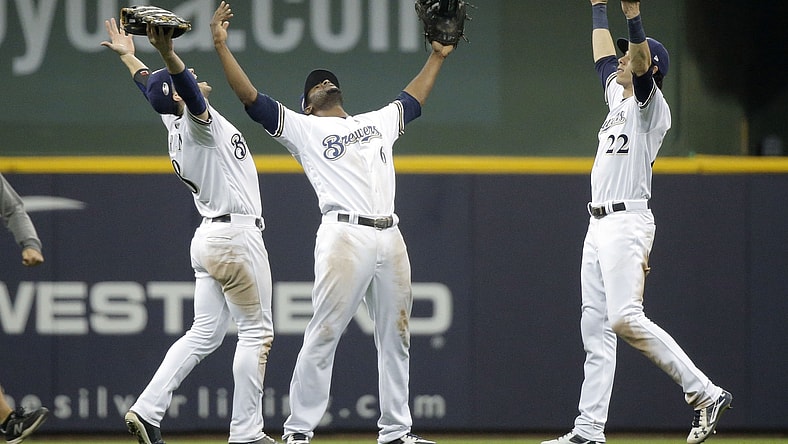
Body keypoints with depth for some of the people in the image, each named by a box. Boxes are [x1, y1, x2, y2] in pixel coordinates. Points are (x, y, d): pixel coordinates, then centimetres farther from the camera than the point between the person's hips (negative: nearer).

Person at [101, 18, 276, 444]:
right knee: (256, 331, -2)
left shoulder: (176, 121, 10)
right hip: (237, 237, -9)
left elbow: (152, 88, 29)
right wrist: (168, 54, -54)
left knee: (203, 334, 10)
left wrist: (129, 57, 45)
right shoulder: (197, 120, -15)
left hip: (210, 235, 9)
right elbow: (188, 89, -37)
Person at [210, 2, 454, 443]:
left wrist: (438, 55, 44)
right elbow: (251, 97, 3)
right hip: (345, 236, -6)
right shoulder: (303, 128, 10)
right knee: (324, 334, -10)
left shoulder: (378, 122, 26)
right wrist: (222, 45, -2)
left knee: (396, 336, 7)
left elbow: (413, 99, 42)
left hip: (390, 238, 6)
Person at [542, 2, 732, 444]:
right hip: (599, 225, 10)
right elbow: (605, 57, 31)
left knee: (625, 318, -22)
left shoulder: (652, 107, -5)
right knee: (596, 326, 5)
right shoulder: (619, 99, 20)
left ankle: (706, 394, -20)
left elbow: (640, 65, -22)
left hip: (627, 221, -10)